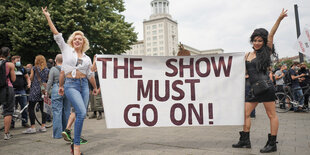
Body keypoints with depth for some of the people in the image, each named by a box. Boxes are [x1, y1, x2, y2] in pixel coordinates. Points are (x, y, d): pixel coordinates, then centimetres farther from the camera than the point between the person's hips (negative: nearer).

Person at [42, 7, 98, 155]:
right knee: (81, 112, -21)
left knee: (81, 114, 2)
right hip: (71, 84, -4)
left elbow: (90, 74, 22)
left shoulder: (87, 58, 14)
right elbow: (57, 35, 5)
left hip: (84, 85, 4)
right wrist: (48, 17, 2)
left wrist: (95, 87, 28)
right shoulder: (66, 50, 8)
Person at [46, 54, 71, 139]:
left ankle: (57, 134, 1)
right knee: (66, 112, 11)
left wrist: (46, 91, 6)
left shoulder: (53, 69, -3)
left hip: (57, 91, -4)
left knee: (57, 112, -1)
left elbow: (50, 82, -3)